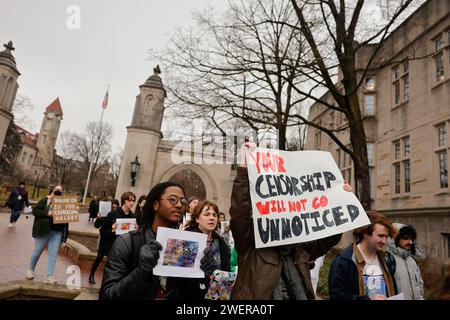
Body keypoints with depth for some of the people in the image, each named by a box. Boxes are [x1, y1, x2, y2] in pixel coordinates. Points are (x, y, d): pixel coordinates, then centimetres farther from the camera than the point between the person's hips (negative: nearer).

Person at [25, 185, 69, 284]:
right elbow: (35, 211, -8)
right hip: (44, 230, -3)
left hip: (58, 232, 3)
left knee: (53, 254, 0)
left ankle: (50, 276, 4)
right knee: (37, 251, 11)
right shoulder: (45, 200, -2)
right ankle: (30, 270, 36)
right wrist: (47, 213, -20)